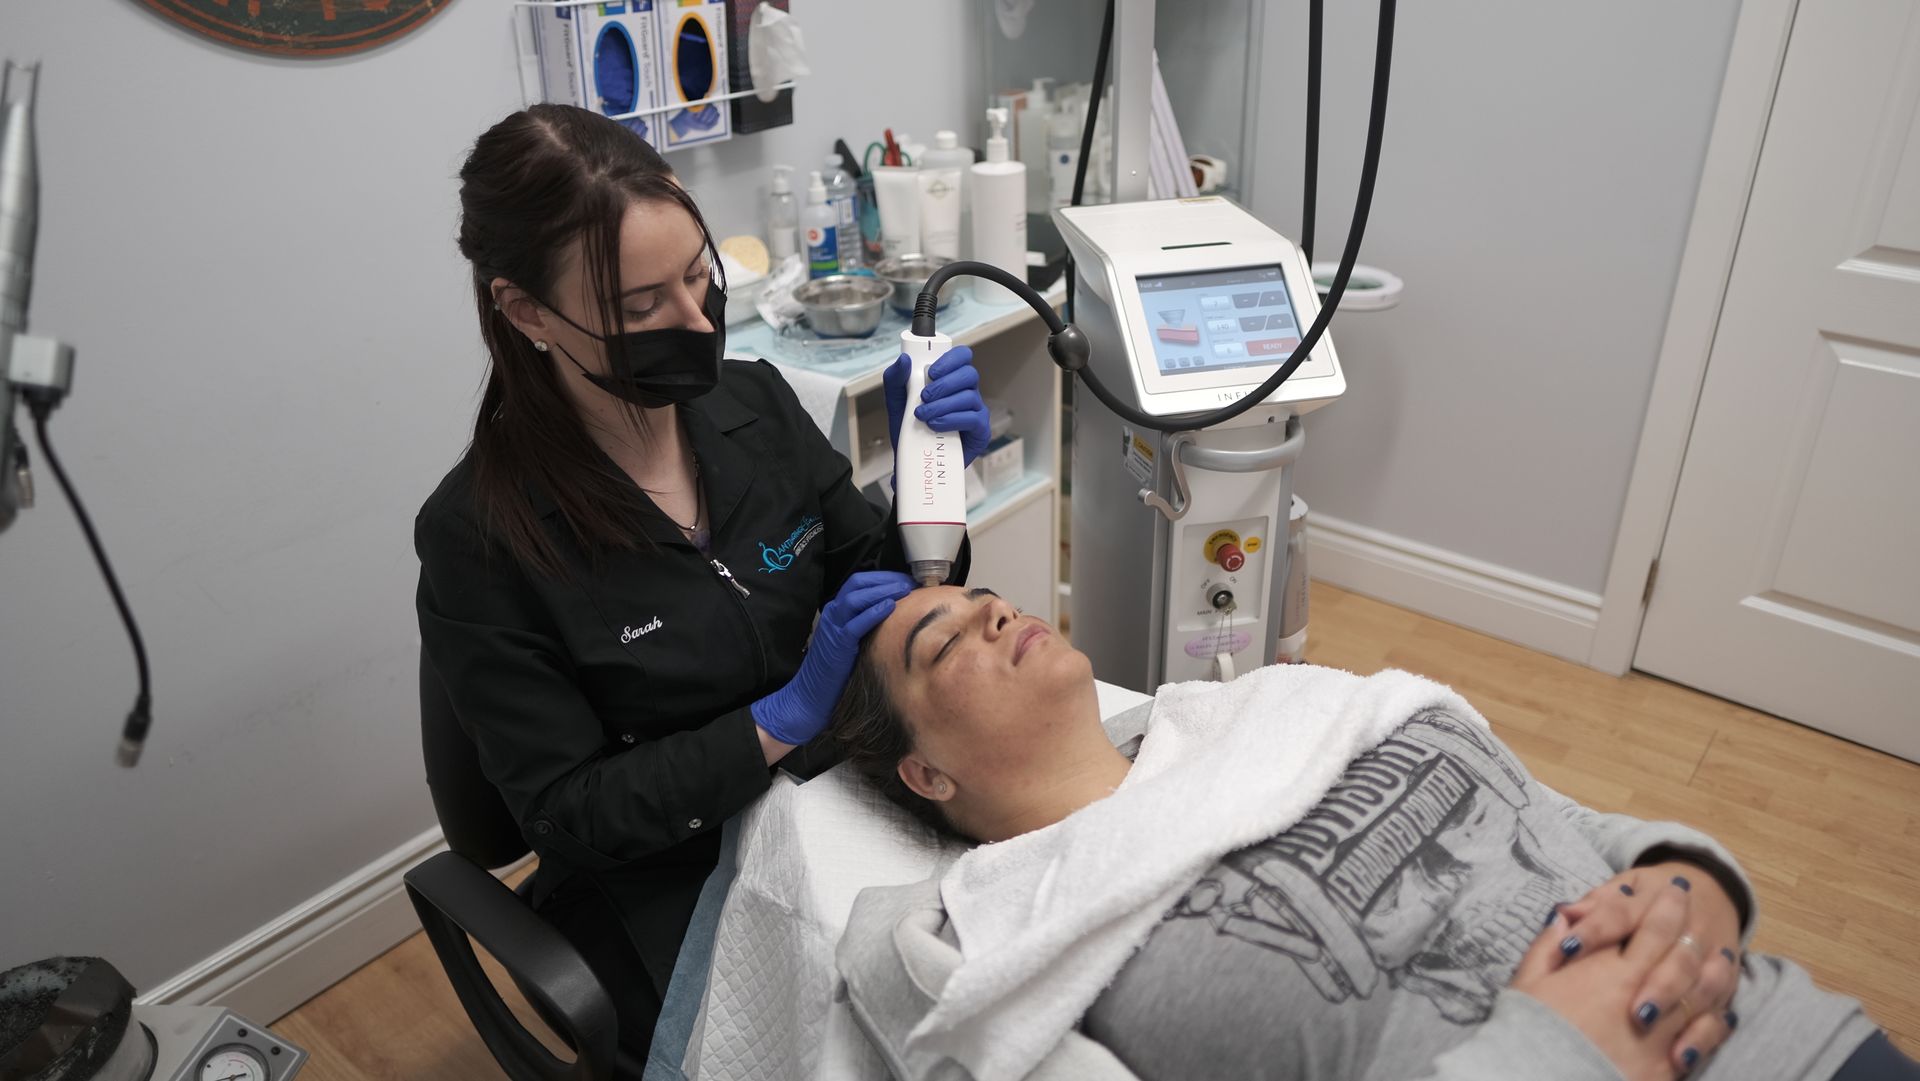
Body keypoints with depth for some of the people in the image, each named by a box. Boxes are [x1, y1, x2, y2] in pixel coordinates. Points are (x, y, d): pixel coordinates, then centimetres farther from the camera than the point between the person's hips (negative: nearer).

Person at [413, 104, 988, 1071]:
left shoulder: (754, 401, -6)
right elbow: (568, 813, -13)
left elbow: (885, 589, 4)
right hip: (665, 890, -4)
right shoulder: (479, 537, -18)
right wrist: (781, 717, -24)